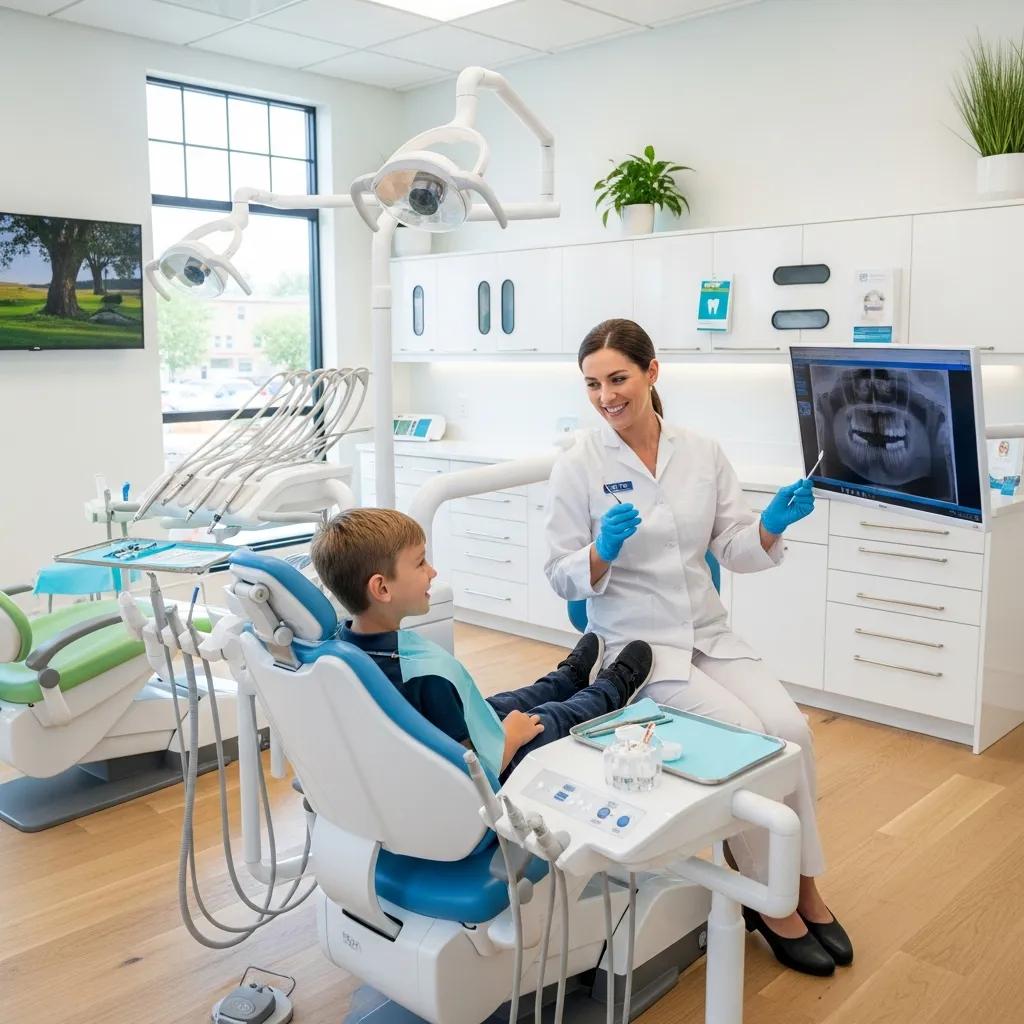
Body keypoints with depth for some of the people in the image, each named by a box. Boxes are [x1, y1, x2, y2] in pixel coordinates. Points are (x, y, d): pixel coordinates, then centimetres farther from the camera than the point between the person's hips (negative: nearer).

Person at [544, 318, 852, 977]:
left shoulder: (703, 453, 2)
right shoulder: (578, 466, -7)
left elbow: (736, 551, 5)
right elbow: (564, 577, -6)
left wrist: (772, 525, -15)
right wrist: (603, 550, -26)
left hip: (708, 631, 4)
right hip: (635, 640, -4)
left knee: (791, 728, -16)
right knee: (745, 737, -20)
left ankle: (806, 886, 6)